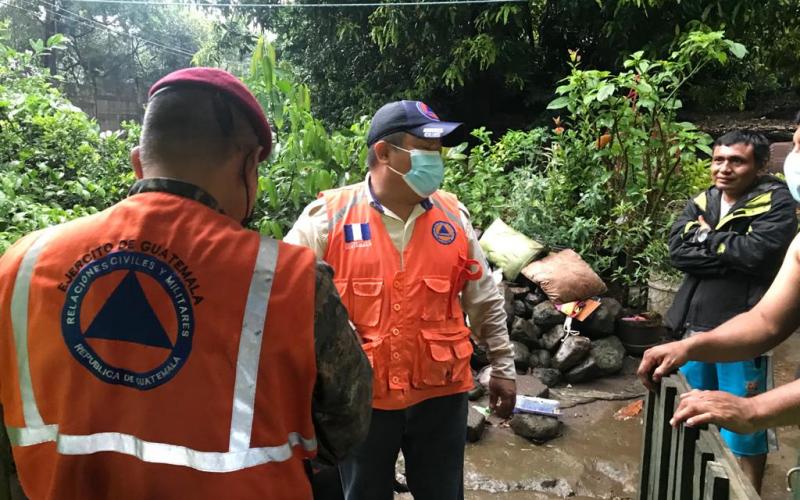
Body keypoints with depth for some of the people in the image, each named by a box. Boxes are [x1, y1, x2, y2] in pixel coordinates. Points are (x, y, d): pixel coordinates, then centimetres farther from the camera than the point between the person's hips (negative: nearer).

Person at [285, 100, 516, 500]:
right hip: (360, 397, -2)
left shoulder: (453, 216, 0)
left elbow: (485, 299, 7)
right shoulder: (327, 217, -11)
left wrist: (503, 367, 10)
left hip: (441, 392, 3)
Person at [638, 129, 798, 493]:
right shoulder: (702, 202, 6)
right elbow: (677, 251, -7)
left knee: (743, 426, 5)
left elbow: (758, 253, -23)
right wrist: (733, 256, -16)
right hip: (695, 326, 6)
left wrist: (707, 237, -10)